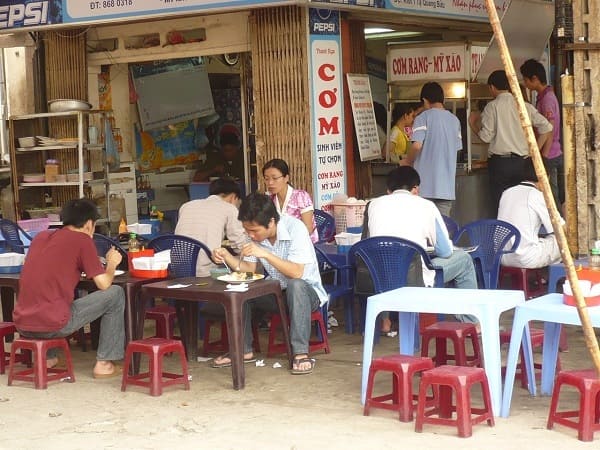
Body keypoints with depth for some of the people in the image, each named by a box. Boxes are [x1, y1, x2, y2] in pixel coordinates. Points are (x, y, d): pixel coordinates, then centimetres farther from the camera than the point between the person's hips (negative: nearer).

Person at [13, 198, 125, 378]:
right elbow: (104, 284, -3)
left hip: (22, 325, 7)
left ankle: (47, 356, 32)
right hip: (54, 325, -7)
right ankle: (104, 363, 10)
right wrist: (112, 263, 17)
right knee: (116, 294, 8)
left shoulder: (41, 237, 16)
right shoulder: (82, 240, -2)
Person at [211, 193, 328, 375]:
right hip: (277, 292, 6)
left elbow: (296, 273, -31)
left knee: (295, 285, -38)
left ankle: (301, 353, -34)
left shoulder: (295, 228, -23)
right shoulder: (256, 234, -5)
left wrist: (266, 254, -38)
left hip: (306, 291, -6)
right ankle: (243, 349, -1)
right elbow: (249, 269, 0)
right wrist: (227, 256, -17)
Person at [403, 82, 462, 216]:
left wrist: (407, 161, 0)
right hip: (446, 186, 4)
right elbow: (457, 148, 14)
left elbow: (417, 145, -17)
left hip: (425, 185, -4)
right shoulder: (454, 120, 10)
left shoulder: (423, 117, -6)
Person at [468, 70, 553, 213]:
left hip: (500, 162, -4)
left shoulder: (492, 106, -5)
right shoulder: (524, 105, 8)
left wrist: (473, 124, 11)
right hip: (522, 162, 4)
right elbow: (546, 127, 4)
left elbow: (486, 136, -7)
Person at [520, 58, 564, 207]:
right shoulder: (543, 96, 14)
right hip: (555, 156, 10)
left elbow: (549, 130, -19)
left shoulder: (547, 98, -15)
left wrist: (544, 157, -20)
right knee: (556, 199, 10)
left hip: (549, 157, -10)